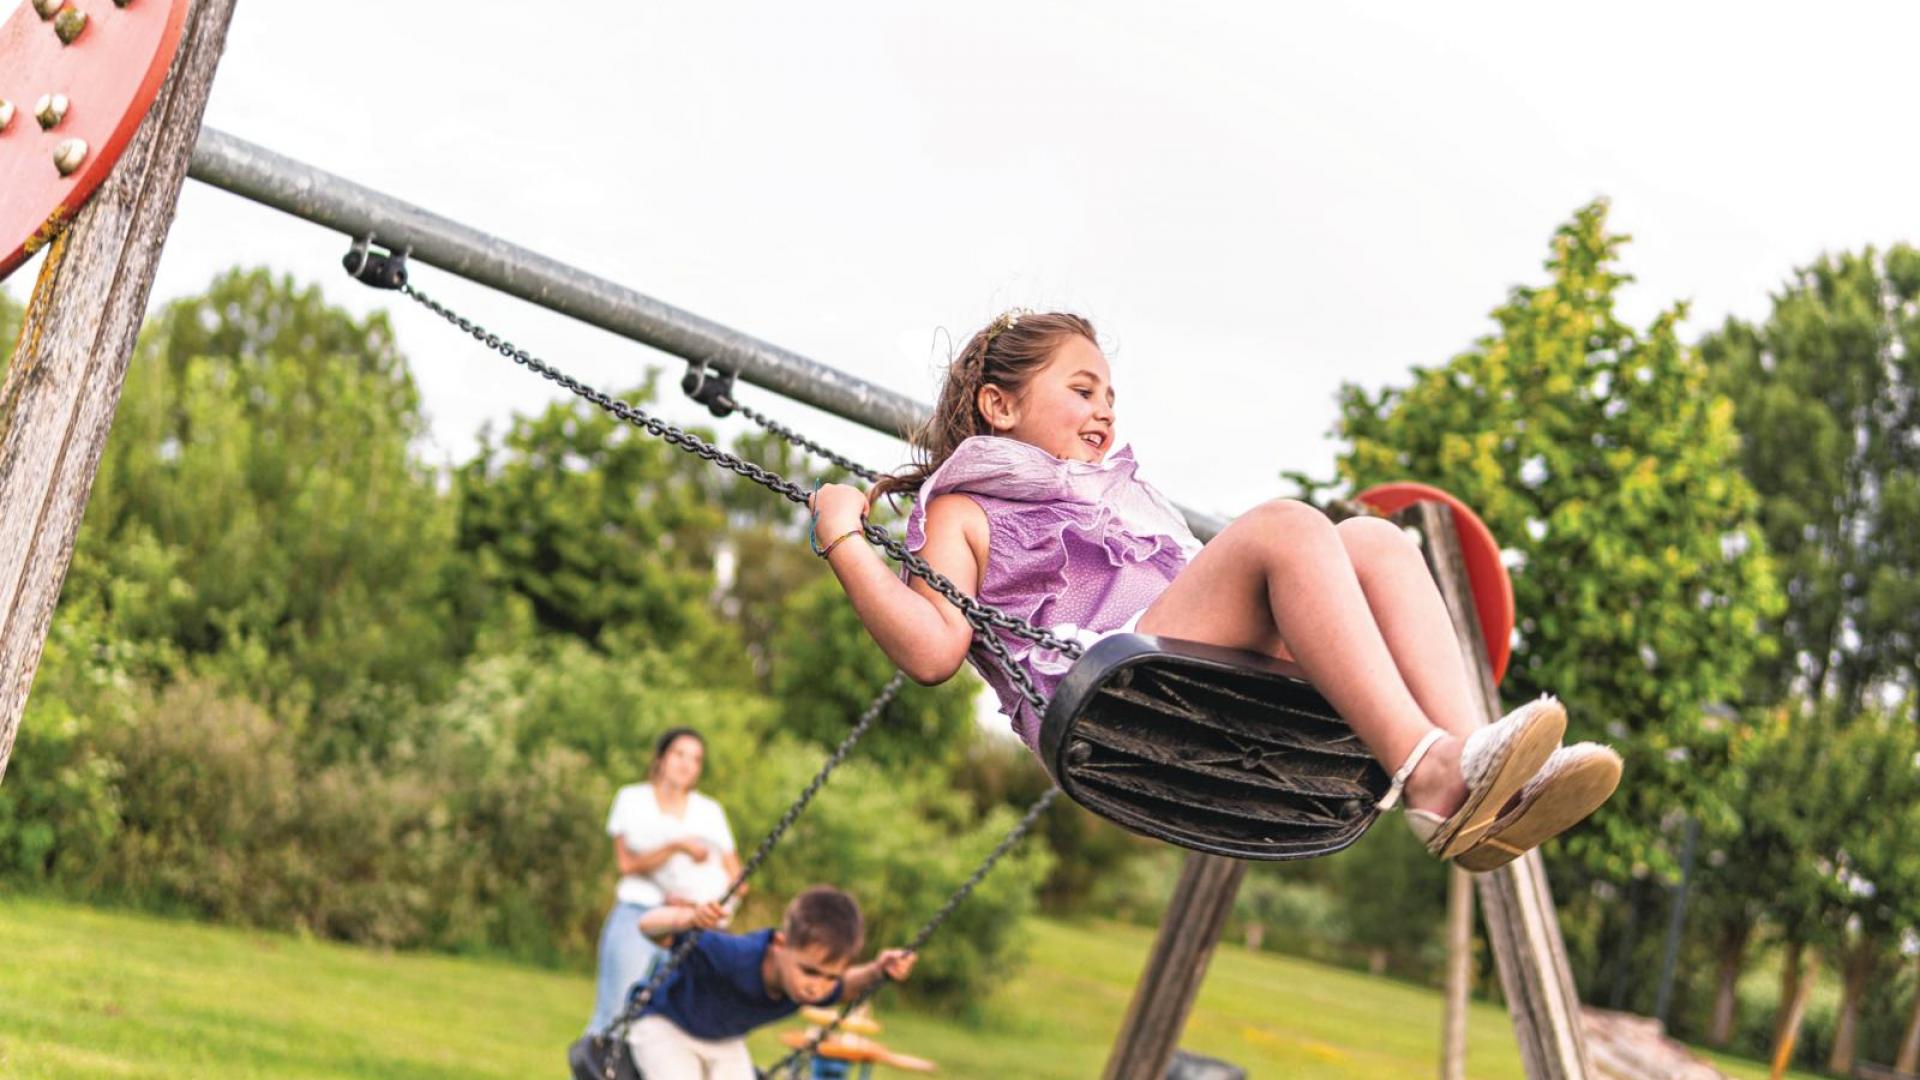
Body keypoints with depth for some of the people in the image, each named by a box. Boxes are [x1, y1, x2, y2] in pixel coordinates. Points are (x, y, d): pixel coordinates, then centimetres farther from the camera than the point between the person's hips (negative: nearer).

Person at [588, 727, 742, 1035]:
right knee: (619, 1013, -15)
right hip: (640, 912, -2)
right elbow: (626, 863, 2)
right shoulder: (632, 799, 14)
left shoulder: (710, 810, 20)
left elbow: (734, 874, 13)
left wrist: (698, 903, -6)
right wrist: (677, 846, -12)